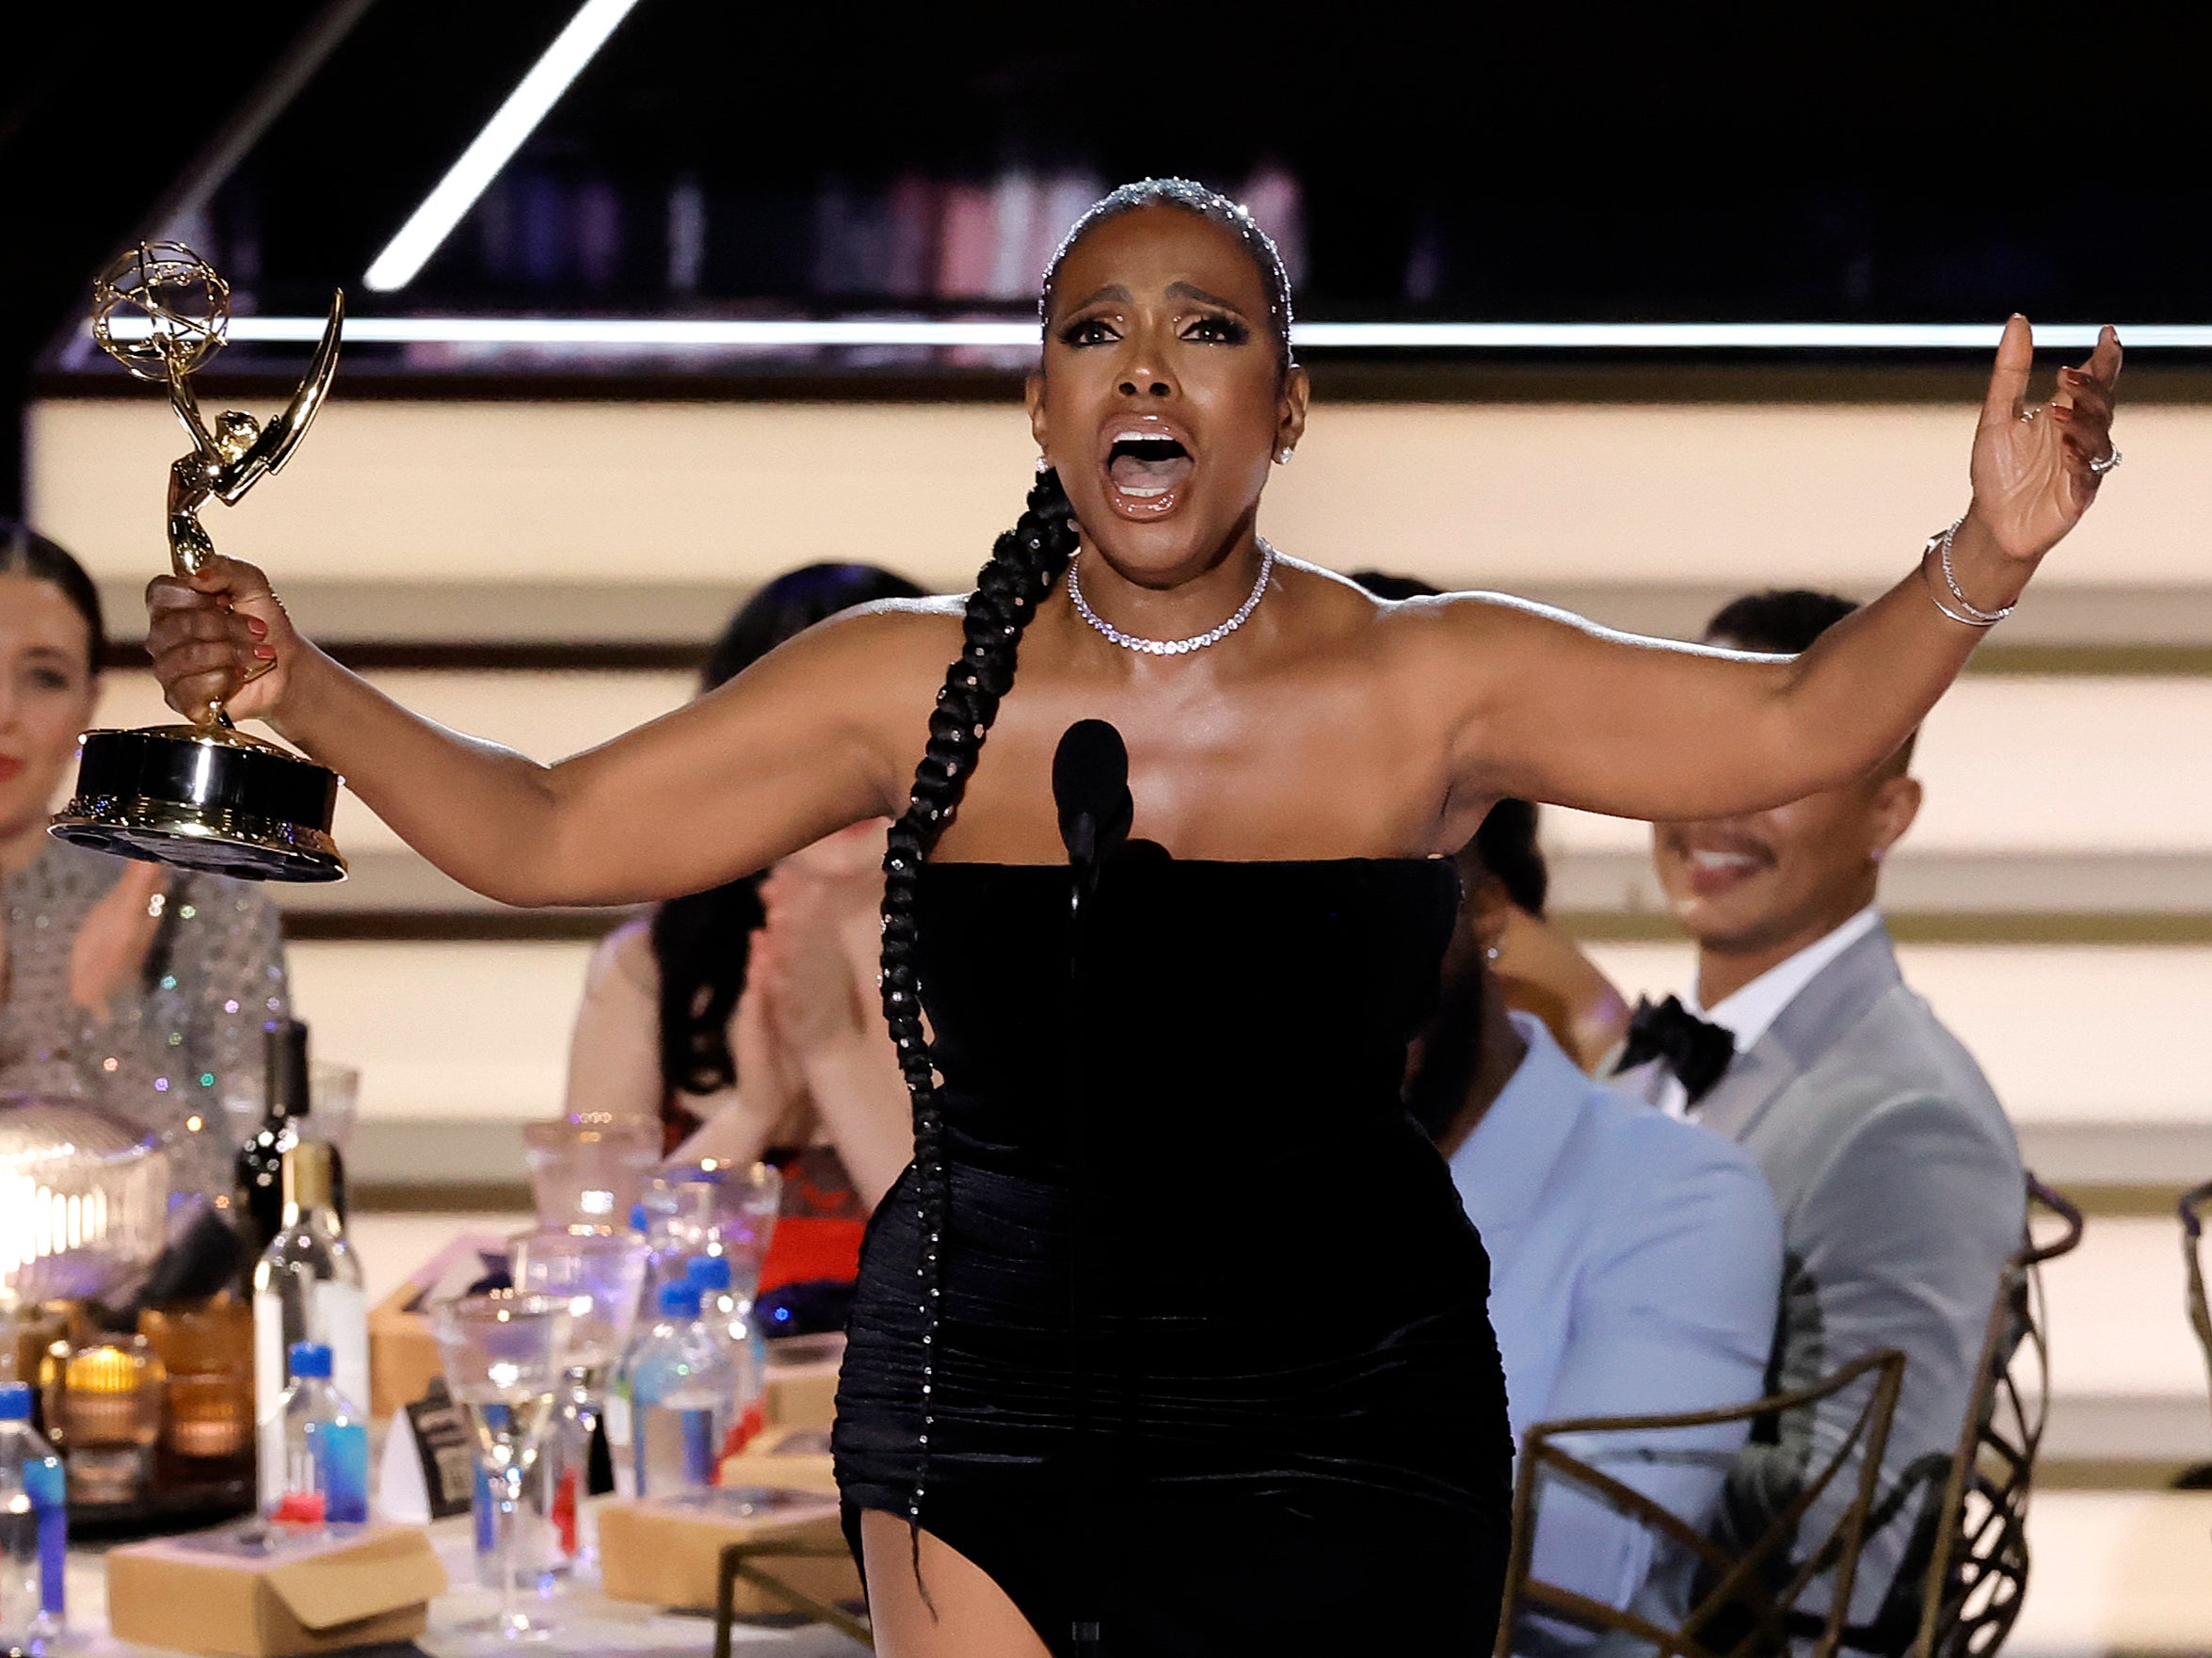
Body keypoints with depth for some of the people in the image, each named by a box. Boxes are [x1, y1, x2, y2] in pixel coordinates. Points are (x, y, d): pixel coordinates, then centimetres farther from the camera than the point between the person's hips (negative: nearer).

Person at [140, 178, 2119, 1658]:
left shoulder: (1430, 685, -2)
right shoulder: (917, 687, -1)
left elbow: (1791, 723, -4)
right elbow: (546, 834, 2)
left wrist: (1984, 558, -21)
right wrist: (297, 687, -11)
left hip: (1343, 1433, 0)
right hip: (990, 1394, 1)